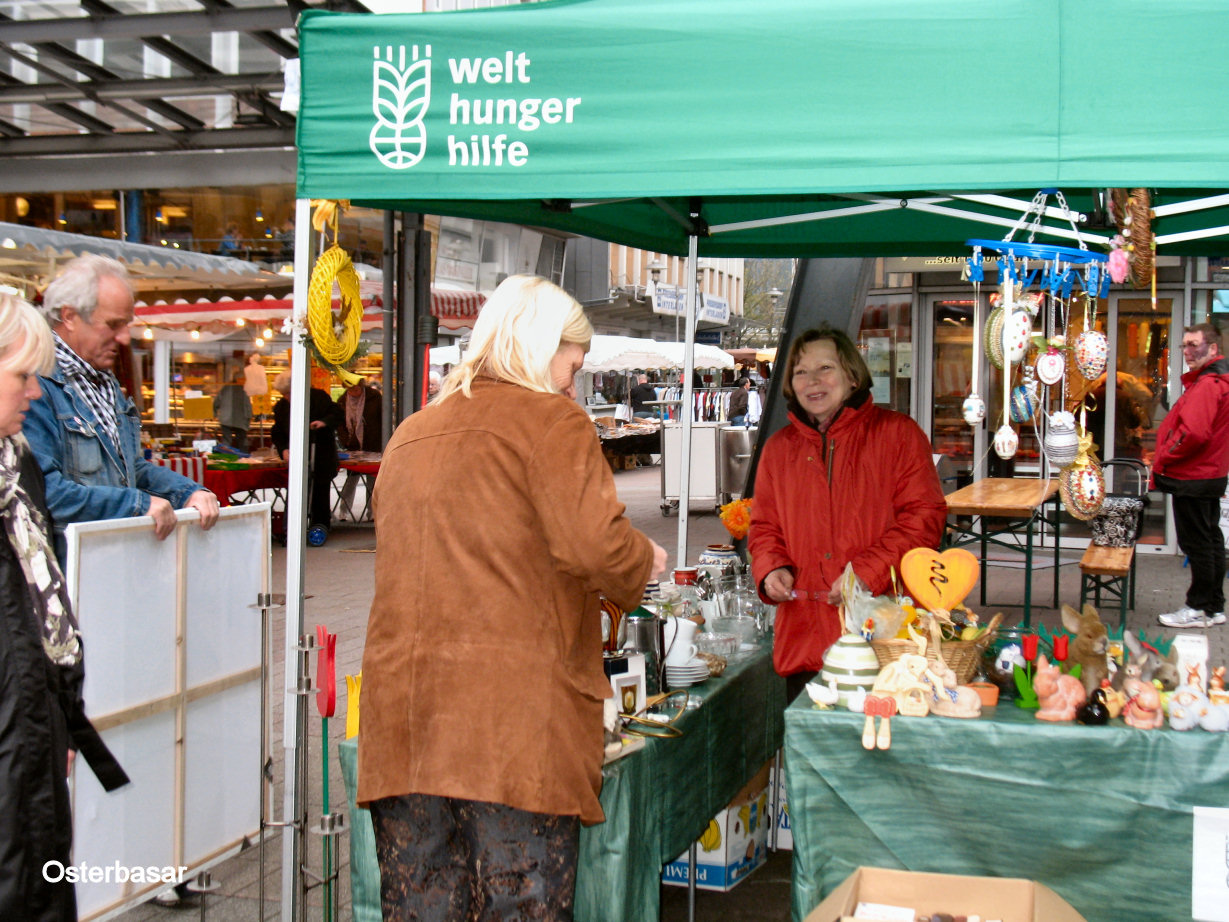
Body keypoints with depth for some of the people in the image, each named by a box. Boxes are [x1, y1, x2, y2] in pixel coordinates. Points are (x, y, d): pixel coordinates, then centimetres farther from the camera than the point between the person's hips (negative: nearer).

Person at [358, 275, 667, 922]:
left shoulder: (408, 434, 21)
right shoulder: (552, 421, -2)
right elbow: (594, 546, -16)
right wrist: (645, 561, 6)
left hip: (400, 698, 7)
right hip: (513, 708, -6)